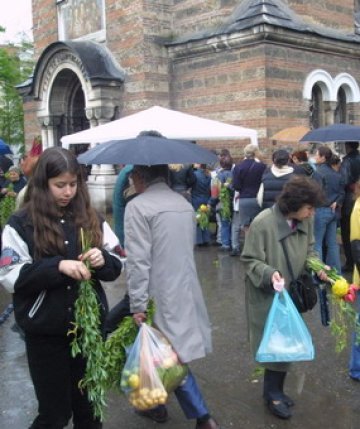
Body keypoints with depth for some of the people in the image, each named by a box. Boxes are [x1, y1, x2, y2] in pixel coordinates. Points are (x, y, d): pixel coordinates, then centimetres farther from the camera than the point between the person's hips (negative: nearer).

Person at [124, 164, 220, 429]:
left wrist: (138, 305, -16)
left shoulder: (138, 206, -14)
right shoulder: (185, 203, 8)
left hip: (162, 296, -7)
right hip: (186, 291, 7)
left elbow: (138, 261, -19)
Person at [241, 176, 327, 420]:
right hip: (267, 295, -6)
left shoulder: (306, 221, -6)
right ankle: (273, 393, 26)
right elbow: (250, 261, -18)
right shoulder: (262, 223, -24)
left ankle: (276, 390, 35)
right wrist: (269, 273, -34)